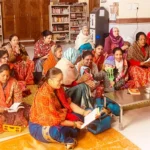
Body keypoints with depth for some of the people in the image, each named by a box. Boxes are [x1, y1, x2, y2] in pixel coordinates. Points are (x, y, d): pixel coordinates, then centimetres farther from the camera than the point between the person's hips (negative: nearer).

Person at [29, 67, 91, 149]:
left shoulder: (58, 88, -6)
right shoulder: (44, 95, -31)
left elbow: (69, 103, 3)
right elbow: (55, 120, -28)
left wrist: (84, 112, -9)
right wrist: (74, 124, -22)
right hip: (39, 126, -9)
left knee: (78, 117, 1)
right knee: (58, 131, -39)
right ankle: (69, 140, -8)